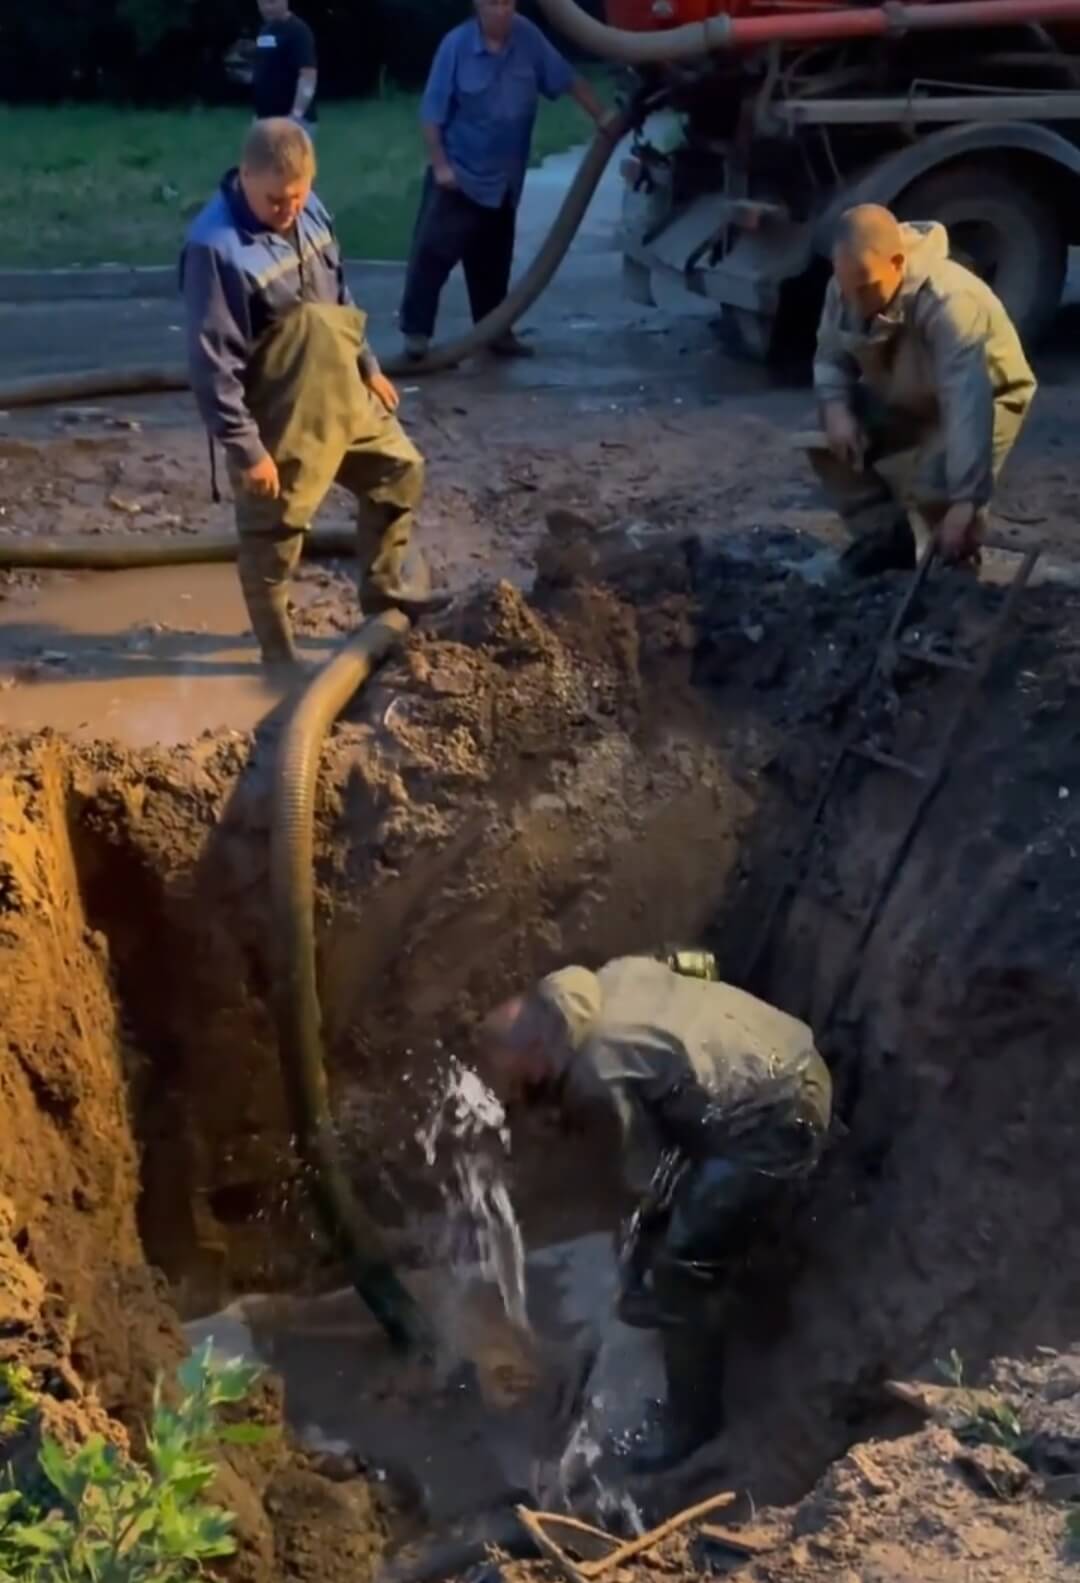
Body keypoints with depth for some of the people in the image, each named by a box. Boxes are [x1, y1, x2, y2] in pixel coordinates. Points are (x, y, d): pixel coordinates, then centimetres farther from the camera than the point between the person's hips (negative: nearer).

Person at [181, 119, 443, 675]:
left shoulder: (308, 210, -1)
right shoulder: (216, 248, -26)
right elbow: (212, 363, -24)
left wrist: (368, 366, 20)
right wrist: (245, 448, -22)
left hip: (342, 393, 8)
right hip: (280, 416, -8)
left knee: (399, 469, 20)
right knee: (273, 535, 6)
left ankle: (386, 588, 39)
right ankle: (279, 653, 24)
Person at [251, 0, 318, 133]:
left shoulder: (298, 30, -13)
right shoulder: (264, 30, 14)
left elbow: (308, 75, -21)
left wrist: (296, 116, -27)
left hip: (291, 117, -9)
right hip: (264, 116, 9)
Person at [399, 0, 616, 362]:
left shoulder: (528, 38, -5)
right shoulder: (456, 44, -14)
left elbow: (568, 79, 3)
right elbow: (432, 113, -12)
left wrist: (601, 115, -2)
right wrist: (440, 164, -14)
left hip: (504, 177, 4)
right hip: (458, 173, -4)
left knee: (493, 260, 14)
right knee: (432, 252, -8)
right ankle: (415, 330, -1)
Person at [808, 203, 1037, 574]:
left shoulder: (948, 301, -40)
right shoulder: (846, 286, -19)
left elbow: (968, 408, -46)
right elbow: (830, 357, -3)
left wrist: (966, 501, -53)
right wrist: (836, 408, -26)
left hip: (986, 398, -6)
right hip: (903, 399, 7)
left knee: (935, 487, -31)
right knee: (822, 437, -12)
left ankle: (958, 557, 3)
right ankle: (885, 538, 2)